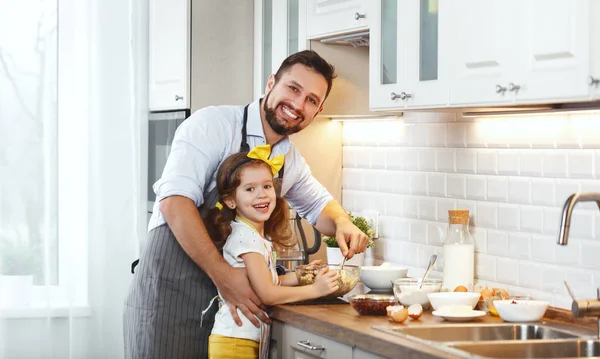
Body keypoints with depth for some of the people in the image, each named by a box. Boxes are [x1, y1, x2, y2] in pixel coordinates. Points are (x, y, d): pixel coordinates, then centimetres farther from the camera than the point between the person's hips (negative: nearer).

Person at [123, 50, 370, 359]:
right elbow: (174, 201, -22)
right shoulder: (214, 124, -11)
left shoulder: (292, 162, 11)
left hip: (229, 298, 6)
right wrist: (222, 274, -27)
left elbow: (317, 204, 30)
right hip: (169, 289, -6)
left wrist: (342, 224, 6)